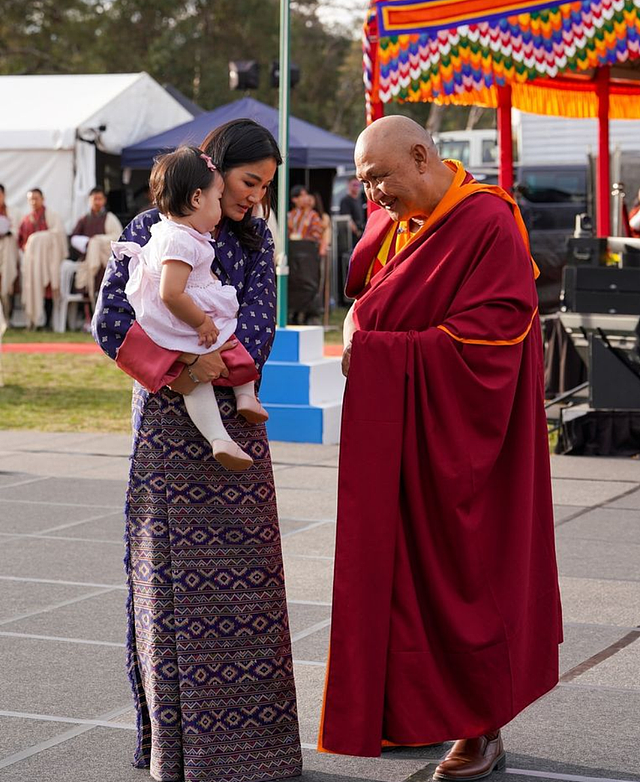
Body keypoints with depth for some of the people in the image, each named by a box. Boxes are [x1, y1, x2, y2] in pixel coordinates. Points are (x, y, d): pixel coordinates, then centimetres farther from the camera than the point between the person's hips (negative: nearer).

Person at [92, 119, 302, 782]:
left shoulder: (255, 238, 11)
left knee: (243, 571, 2)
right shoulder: (150, 229, -1)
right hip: (167, 424, -4)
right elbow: (111, 321, -6)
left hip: (233, 417, 4)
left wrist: (212, 365, -20)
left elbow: (260, 320, -2)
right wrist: (172, 373, -13)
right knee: (173, 571, -2)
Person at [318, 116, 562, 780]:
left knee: (461, 571, 0)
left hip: (452, 437, -7)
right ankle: (414, 709, 20)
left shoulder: (488, 224, -16)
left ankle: (482, 728, 12)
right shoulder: (393, 219, 7)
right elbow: (365, 288, 24)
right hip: (393, 432, 7)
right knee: (400, 565, 9)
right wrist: (358, 321, 0)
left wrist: (378, 348, -16)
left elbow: (482, 339, -21)